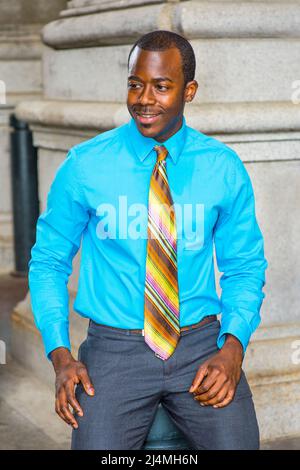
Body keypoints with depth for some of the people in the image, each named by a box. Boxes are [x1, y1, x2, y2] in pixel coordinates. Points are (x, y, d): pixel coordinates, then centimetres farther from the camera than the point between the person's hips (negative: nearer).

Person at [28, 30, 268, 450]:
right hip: (115, 348, -1)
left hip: (201, 347, 1)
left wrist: (232, 348, -9)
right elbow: (48, 262, 6)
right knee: (96, 445, -24)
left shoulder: (224, 169, 1)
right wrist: (60, 355, -7)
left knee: (236, 440, -20)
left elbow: (245, 267, 8)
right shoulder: (84, 167, -2)